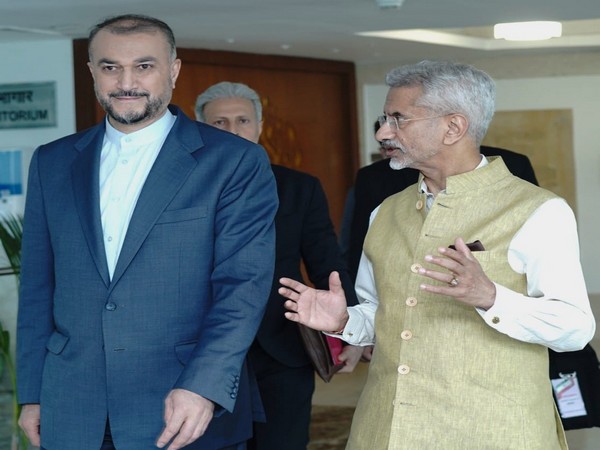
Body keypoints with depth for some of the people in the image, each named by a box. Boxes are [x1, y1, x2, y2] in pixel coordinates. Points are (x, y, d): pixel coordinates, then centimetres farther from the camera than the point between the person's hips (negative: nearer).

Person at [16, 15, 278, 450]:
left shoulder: (237, 162, -3)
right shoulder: (52, 163, 10)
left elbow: (243, 284, -10)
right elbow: (38, 288, 12)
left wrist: (204, 386, -20)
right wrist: (32, 394, 8)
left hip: (191, 413, -3)